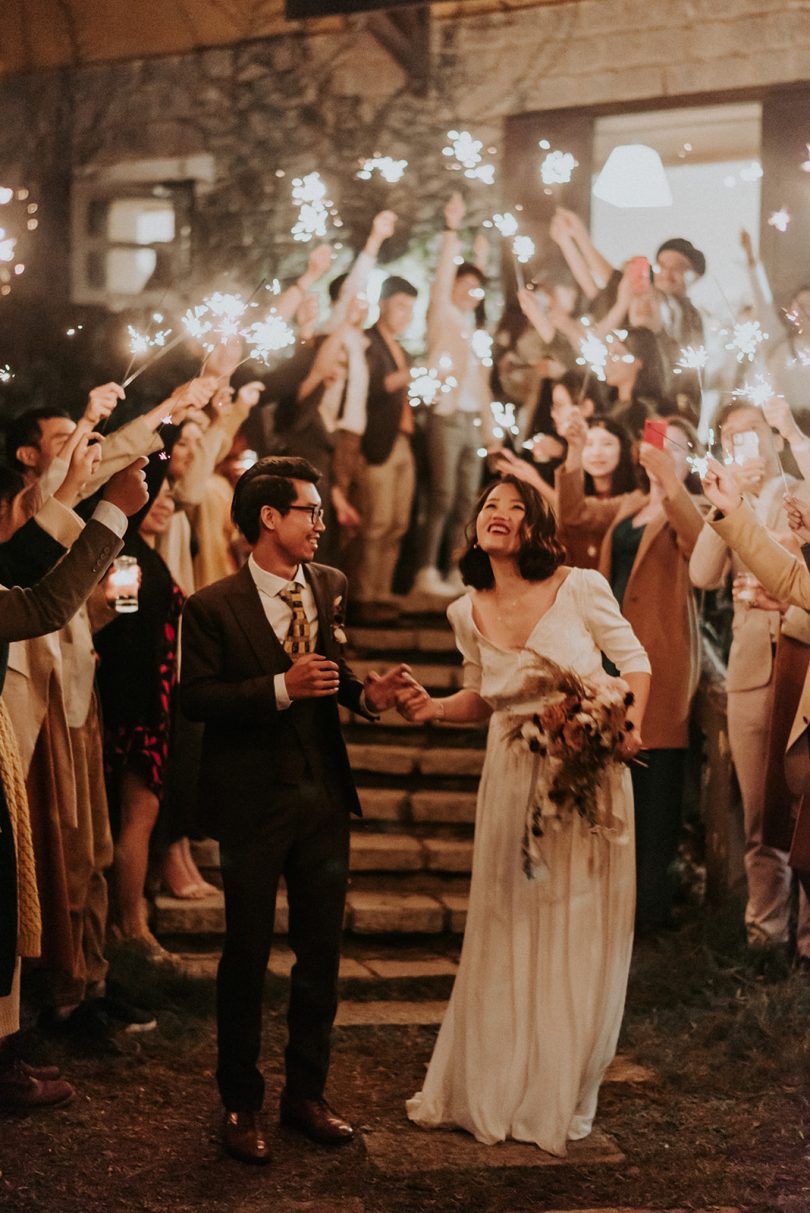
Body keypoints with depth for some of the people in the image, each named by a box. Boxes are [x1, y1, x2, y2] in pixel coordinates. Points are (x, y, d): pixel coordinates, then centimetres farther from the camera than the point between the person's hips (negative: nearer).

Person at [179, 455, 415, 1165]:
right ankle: (241, 1105, 20)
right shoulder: (214, 607, -10)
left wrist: (368, 693, -8)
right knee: (246, 956, 6)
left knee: (321, 954, 11)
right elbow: (196, 698, -13)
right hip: (253, 803, -5)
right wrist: (281, 688, -23)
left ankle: (307, 1093, 26)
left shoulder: (329, 588, 6)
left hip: (324, 797, 5)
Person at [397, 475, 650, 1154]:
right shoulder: (468, 613, 0)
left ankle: (559, 1100, 23)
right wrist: (431, 709, -4)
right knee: (505, 935, 11)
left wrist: (629, 723, -17)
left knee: (577, 933, 6)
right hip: (513, 782, 3)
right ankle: (491, 1090, 27)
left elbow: (634, 659, 0)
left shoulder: (581, 588, -11)